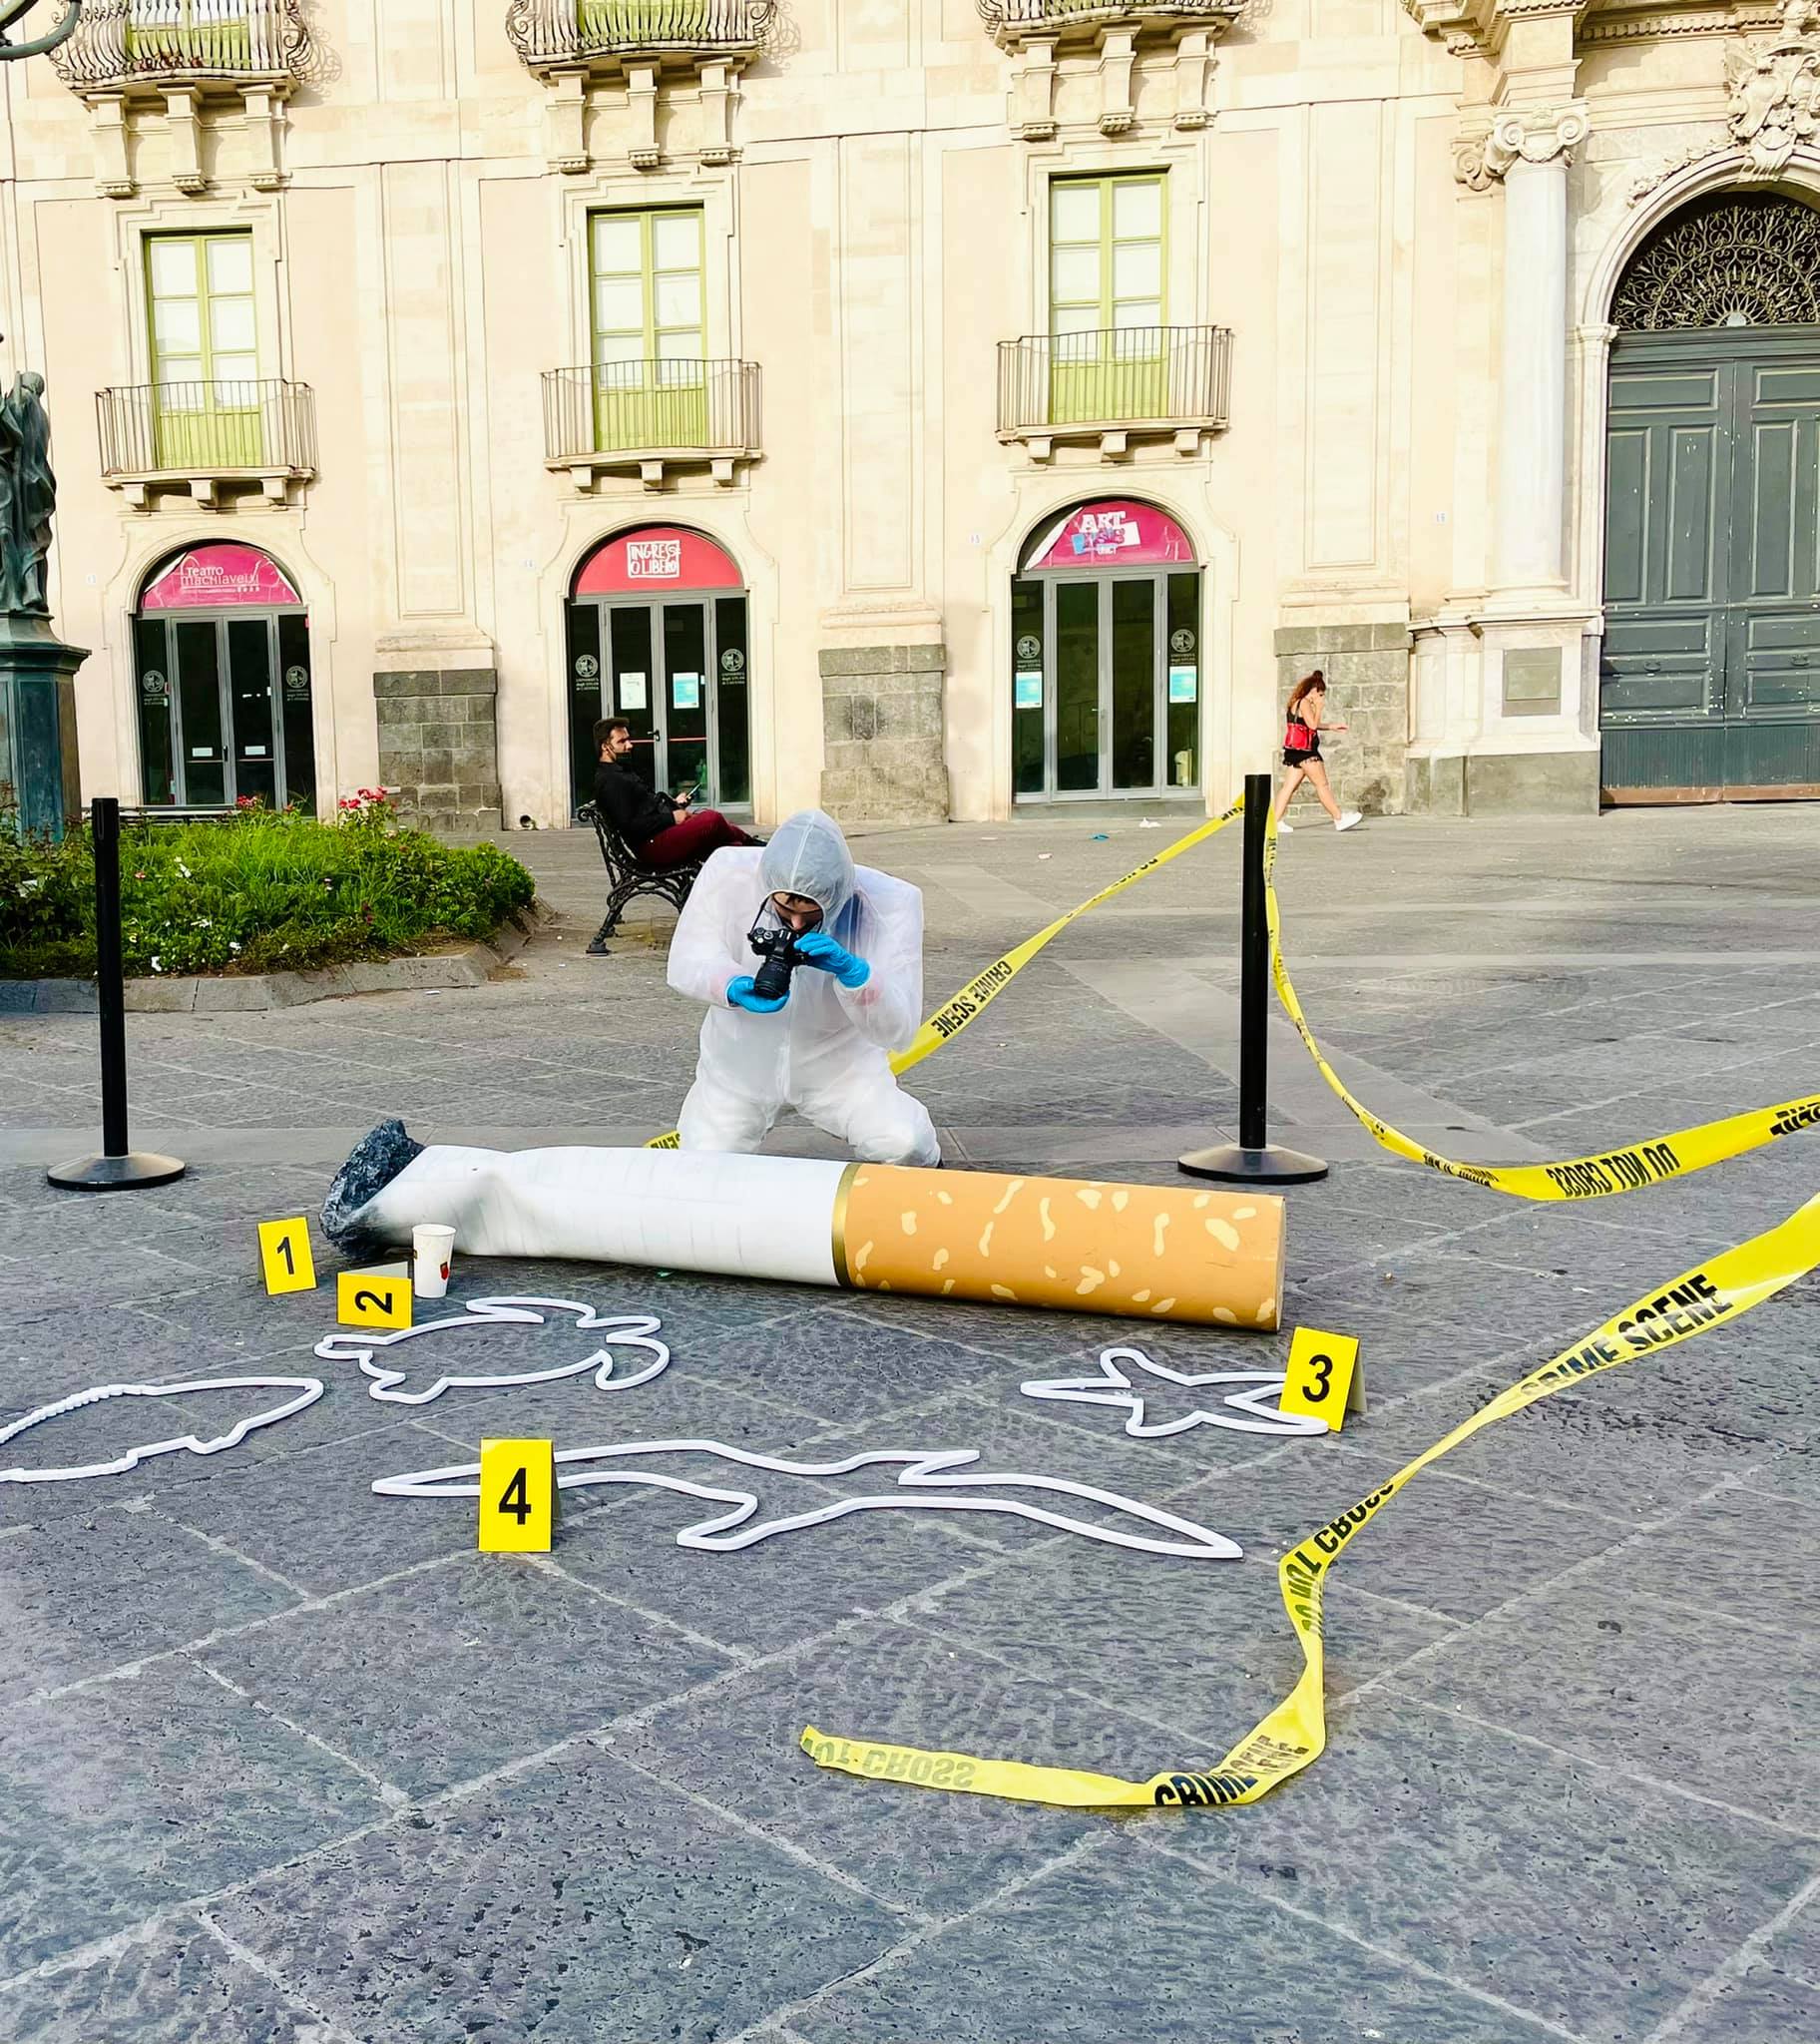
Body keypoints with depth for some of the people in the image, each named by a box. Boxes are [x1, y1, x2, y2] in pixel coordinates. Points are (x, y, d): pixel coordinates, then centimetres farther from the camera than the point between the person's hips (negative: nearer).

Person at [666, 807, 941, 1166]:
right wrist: (733, 987, -40)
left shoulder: (890, 903, -24)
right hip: (741, 1064, 1)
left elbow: (897, 1031, -24)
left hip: (839, 1065, -1)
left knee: (905, 1146, -22)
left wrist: (852, 972, -44)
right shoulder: (727, 874, -22)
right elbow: (685, 964, -18)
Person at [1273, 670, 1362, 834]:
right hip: (1305, 752, -10)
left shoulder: (1297, 702, 19)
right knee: (1322, 784, -4)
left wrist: (1331, 726, 27)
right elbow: (1313, 724, -20)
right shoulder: (1304, 703, -12)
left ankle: (1275, 821, 1)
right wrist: (1319, 707, -7)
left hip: (1295, 751, 10)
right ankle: (1339, 818, 2)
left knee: (1289, 786, 6)